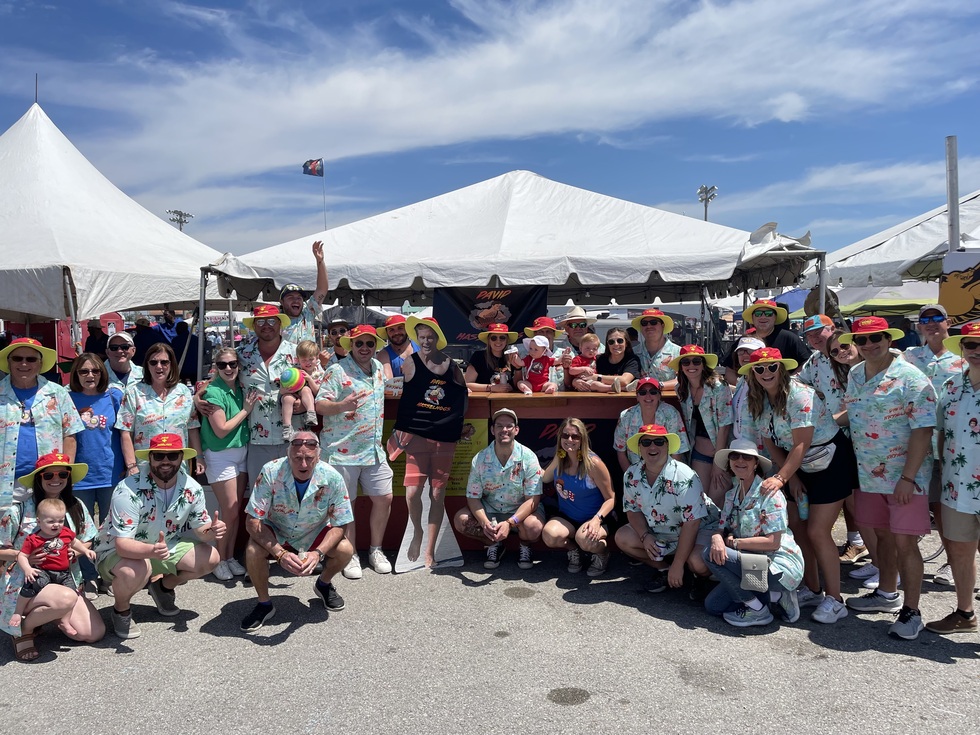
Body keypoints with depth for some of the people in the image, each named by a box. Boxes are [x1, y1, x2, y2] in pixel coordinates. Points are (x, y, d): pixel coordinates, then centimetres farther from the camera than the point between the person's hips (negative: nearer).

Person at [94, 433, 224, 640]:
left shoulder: (192, 489, -13)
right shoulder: (128, 491, -30)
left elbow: (201, 528, -4)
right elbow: (122, 544, -33)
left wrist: (212, 531, -29)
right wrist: (151, 551, -54)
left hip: (164, 547, 5)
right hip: (117, 551, -5)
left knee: (210, 559, -12)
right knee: (135, 571, -38)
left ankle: (164, 586, 17)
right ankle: (120, 611, -2)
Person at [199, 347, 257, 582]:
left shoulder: (240, 388, 6)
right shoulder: (214, 391, -15)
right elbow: (221, 430, -18)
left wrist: (249, 406, -1)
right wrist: (246, 410, -13)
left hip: (241, 452, 7)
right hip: (221, 455, -7)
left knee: (236, 510, 10)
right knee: (229, 512, -5)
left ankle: (231, 556, 23)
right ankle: (220, 560, 12)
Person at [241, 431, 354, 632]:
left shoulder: (332, 478, -25)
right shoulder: (271, 473, -28)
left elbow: (339, 525, -16)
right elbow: (253, 521, -26)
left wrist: (318, 553, -34)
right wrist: (280, 554, -38)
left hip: (313, 534, 1)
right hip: (275, 533, -1)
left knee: (345, 550, -24)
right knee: (253, 550, -30)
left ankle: (324, 584, 12)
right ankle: (264, 604, -2)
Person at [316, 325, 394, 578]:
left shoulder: (379, 367, 10)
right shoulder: (337, 371, -11)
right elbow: (319, 405, -16)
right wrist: (341, 406, -35)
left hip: (374, 450, 6)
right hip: (342, 452, -6)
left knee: (384, 498, 8)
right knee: (345, 505, 3)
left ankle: (376, 550, 25)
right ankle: (351, 556, 17)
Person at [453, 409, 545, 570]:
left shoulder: (528, 458, -17)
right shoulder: (480, 459, -11)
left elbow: (532, 499, -19)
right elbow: (473, 497, -9)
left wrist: (509, 523, -33)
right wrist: (485, 523, -29)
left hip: (522, 511, -2)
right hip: (489, 510, 3)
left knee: (534, 526, -34)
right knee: (461, 520, -21)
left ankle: (525, 546, 5)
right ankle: (496, 545, 7)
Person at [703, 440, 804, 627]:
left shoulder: (769, 492, -15)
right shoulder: (732, 494, 8)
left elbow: (772, 542, -21)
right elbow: (722, 529, 3)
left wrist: (733, 542, -18)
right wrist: (717, 538, -21)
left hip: (781, 567, -8)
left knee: (710, 555, -21)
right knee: (712, 605, -2)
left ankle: (758, 610, -7)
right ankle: (775, 595, 8)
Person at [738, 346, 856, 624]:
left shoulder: (799, 395, -23)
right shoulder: (756, 402, -1)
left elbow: (801, 445, -26)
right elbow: (771, 444, 3)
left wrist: (780, 477, -32)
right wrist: (792, 478, -5)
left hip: (831, 462, -7)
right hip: (798, 467, 7)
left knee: (817, 531, -9)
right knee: (796, 527, 6)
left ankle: (834, 599, 4)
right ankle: (812, 590, 22)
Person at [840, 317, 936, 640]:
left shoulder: (910, 378, -16)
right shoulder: (854, 375, 6)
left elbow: (923, 430, -19)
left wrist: (907, 478, -22)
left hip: (905, 476, -6)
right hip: (869, 474, 6)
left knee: (904, 541, -4)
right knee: (883, 535, 19)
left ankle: (911, 612, 10)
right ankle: (886, 594, 36)